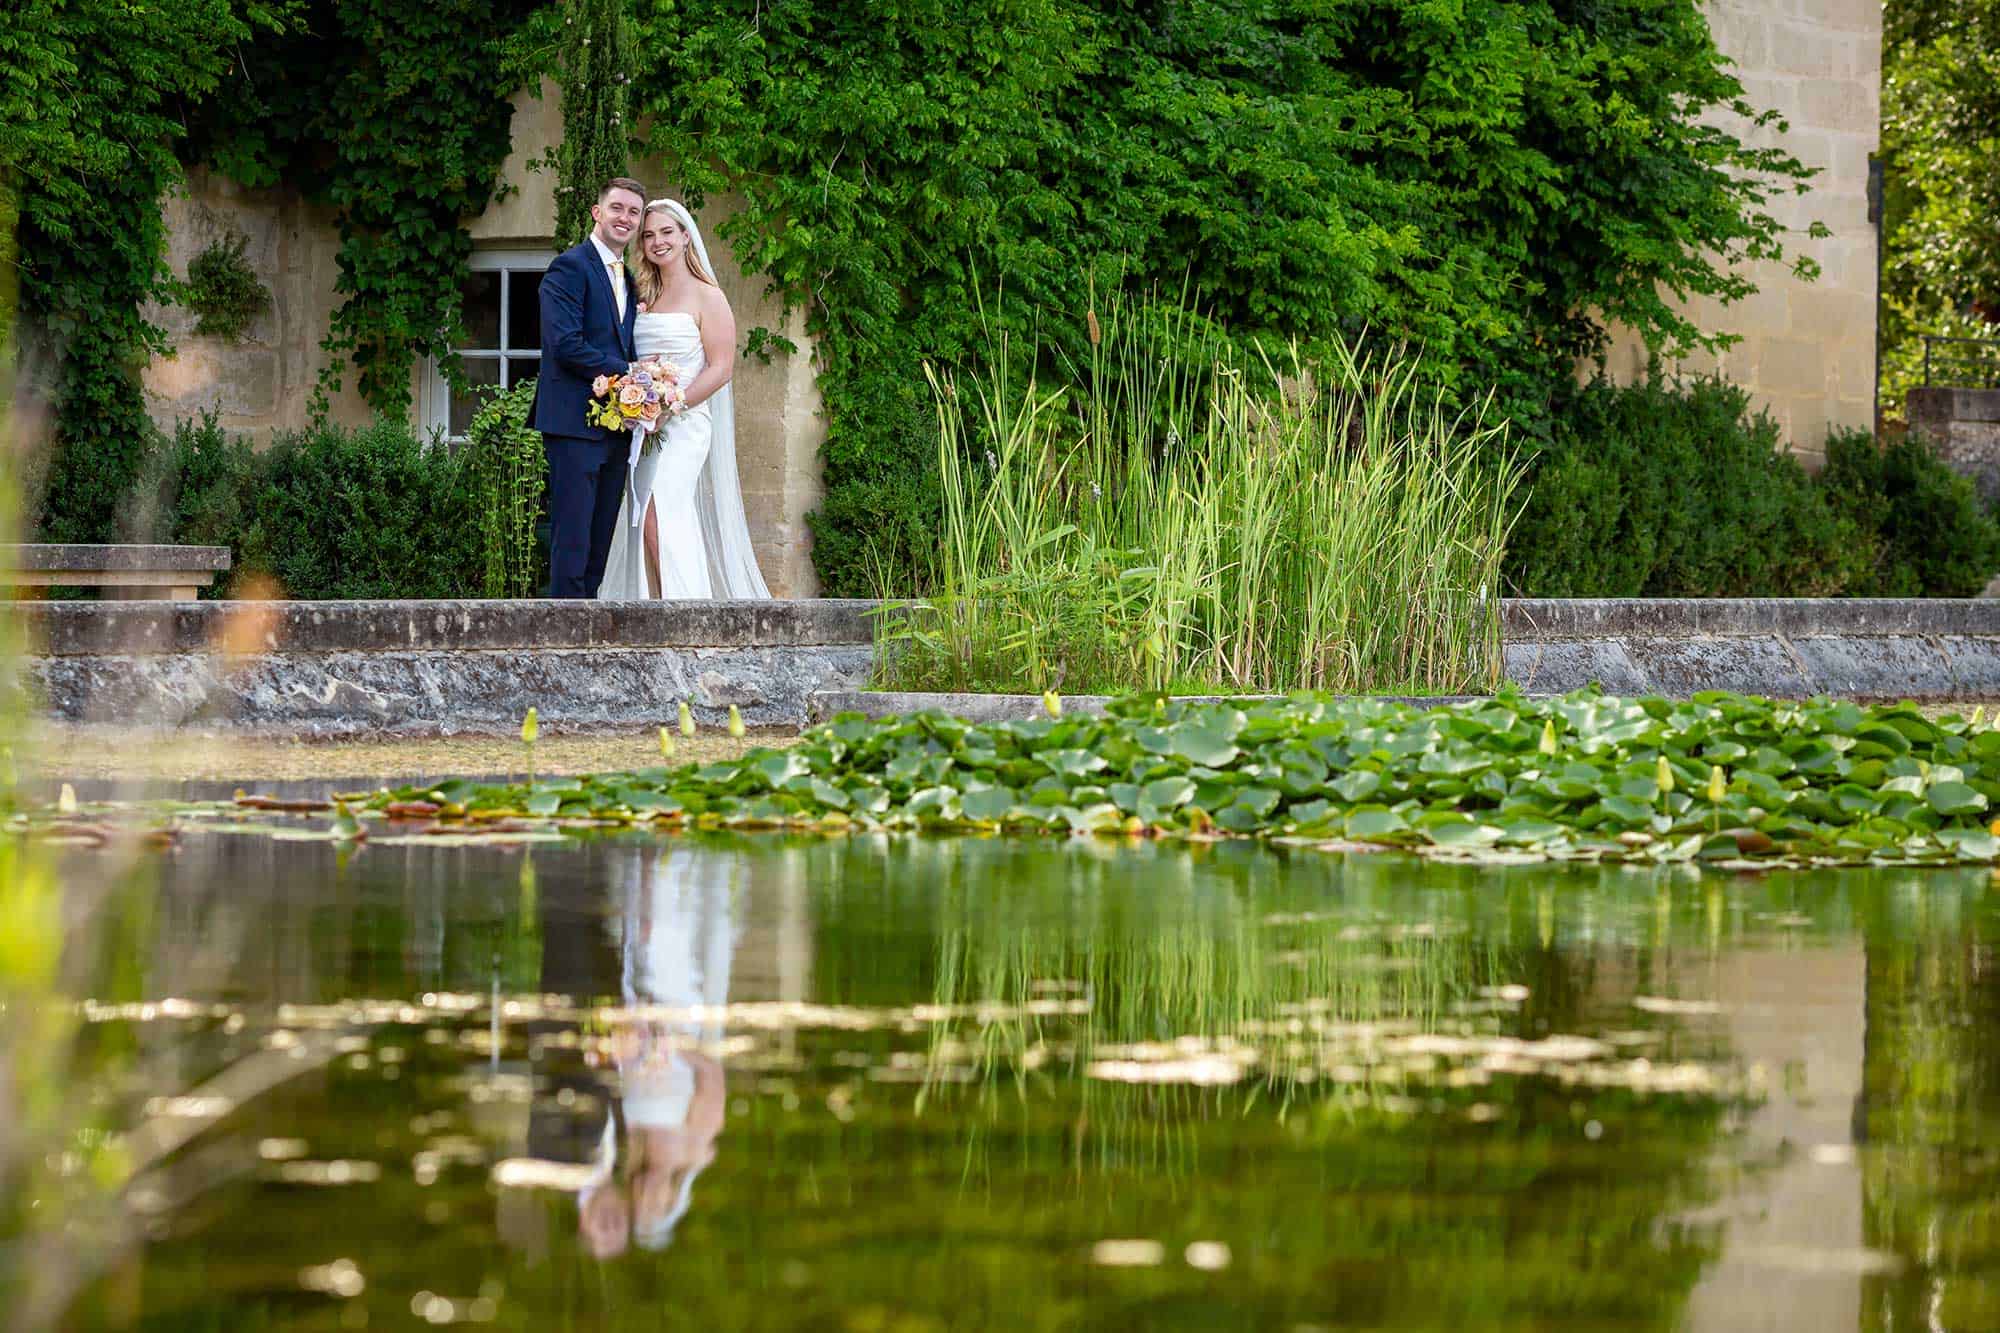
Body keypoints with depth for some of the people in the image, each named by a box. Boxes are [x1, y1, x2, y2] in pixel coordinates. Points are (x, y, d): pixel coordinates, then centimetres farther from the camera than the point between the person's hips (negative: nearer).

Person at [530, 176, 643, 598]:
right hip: (576, 421, -8)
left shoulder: (628, 279, 20)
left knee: (601, 538, 7)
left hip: (615, 427, 8)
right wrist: (626, 372, -13)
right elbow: (564, 344, -17)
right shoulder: (570, 267, -7)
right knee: (572, 536, -10)